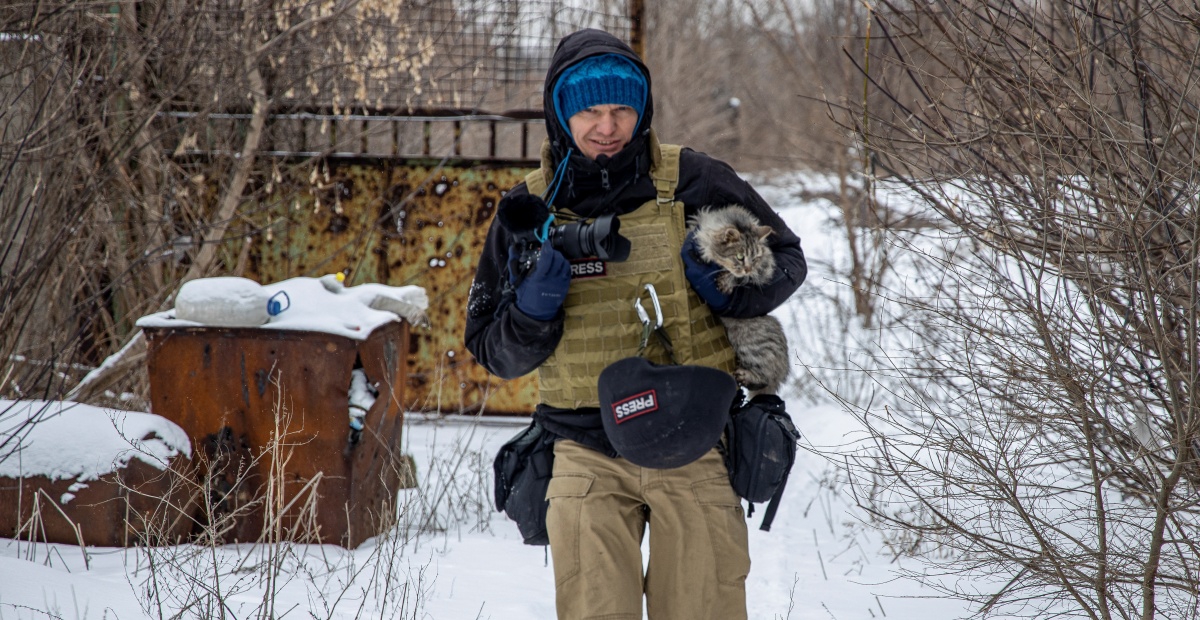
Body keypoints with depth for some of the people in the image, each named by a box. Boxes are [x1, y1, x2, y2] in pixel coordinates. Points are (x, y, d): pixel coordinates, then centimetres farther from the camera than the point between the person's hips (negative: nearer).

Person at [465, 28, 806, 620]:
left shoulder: (694, 183, -1)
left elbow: (785, 257, 11)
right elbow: (491, 350, 8)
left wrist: (733, 289, -10)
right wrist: (533, 309, -14)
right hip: (588, 455, 0)